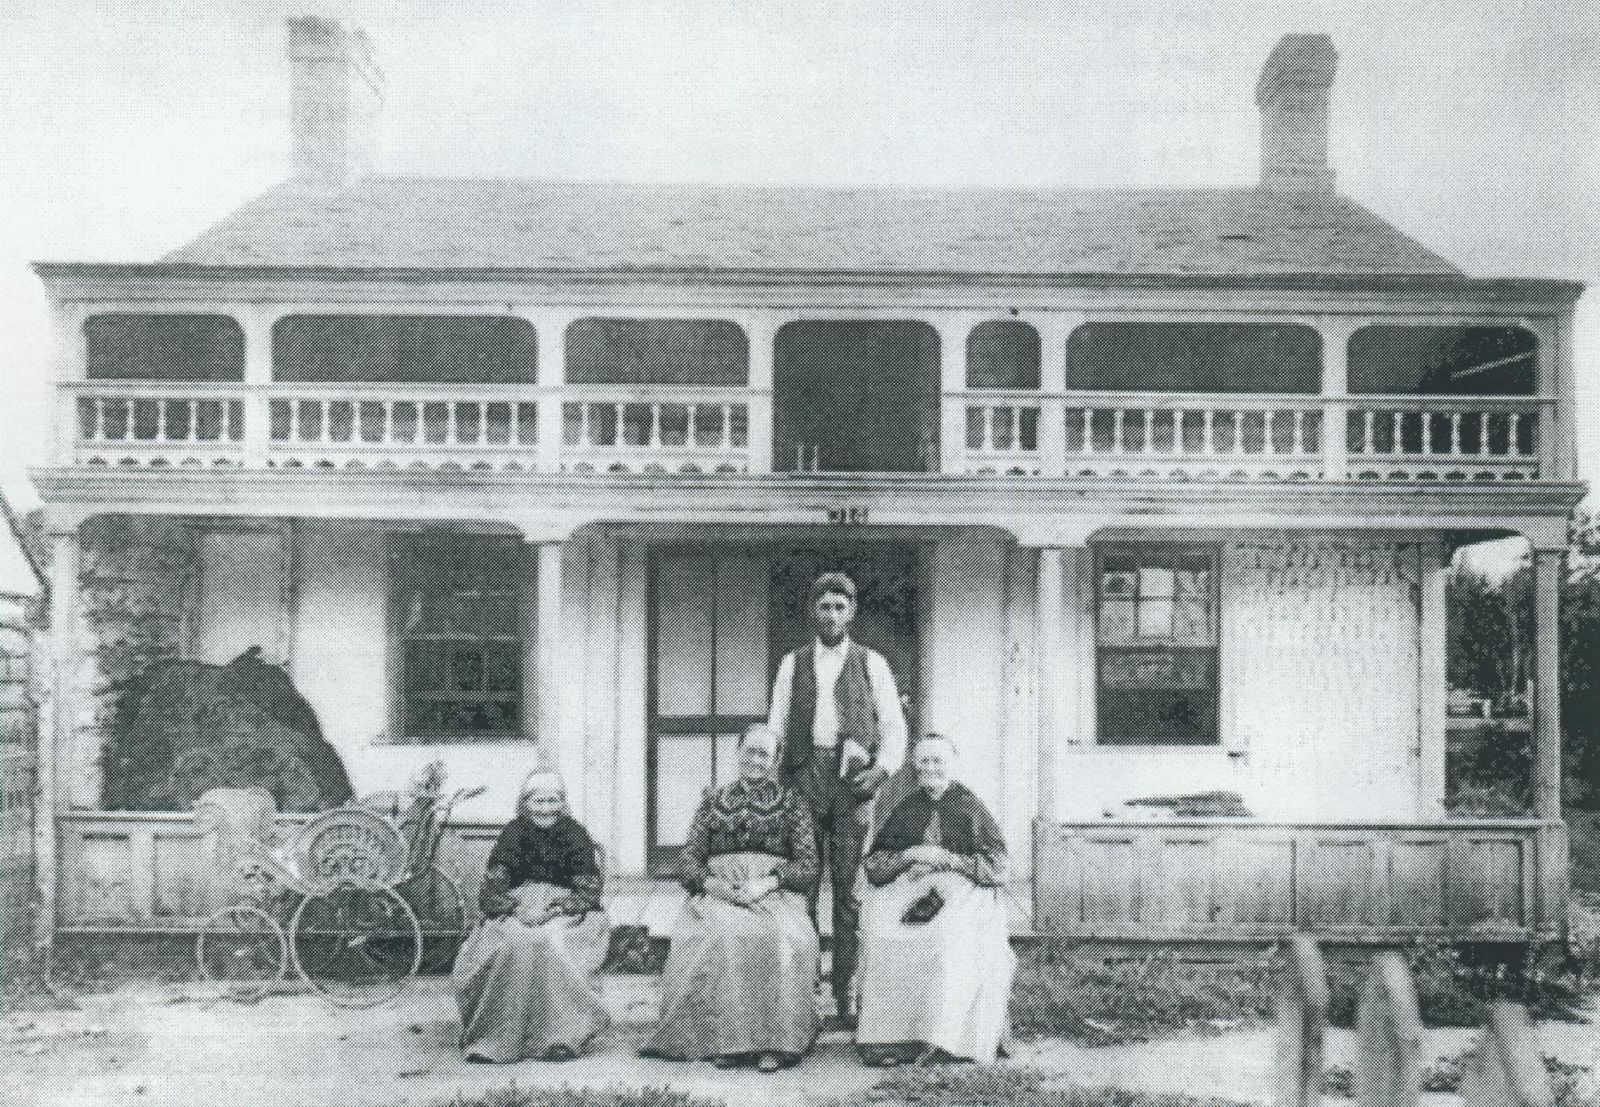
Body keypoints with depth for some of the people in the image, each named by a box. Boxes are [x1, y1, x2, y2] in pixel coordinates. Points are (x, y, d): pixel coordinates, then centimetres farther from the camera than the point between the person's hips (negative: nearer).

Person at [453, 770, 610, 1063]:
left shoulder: (574, 834, 3)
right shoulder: (513, 833, 5)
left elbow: (589, 894, -3)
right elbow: (489, 895, 0)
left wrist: (553, 908, -19)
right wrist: (517, 908, -20)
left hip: (566, 910, -1)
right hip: (515, 910, 1)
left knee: (552, 943, -33)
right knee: (513, 944, -32)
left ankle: (561, 1038, -27)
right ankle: (499, 1037, -26)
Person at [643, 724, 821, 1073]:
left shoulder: (792, 804, 14)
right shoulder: (713, 802, 18)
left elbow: (809, 867, 4)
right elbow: (689, 861, 11)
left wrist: (768, 883, -13)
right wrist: (712, 883, -11)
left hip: (775, 896, -1)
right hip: (718, 895, 1)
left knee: (781, 938, -34)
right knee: (718, 936, -33)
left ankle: (773, 1042, -27)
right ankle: (721, 1040, -24)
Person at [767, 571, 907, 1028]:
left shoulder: (871, 663, 11)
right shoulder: (793, 663, 14)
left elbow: (894, 725, 10)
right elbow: (776, 725, 13)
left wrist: (883, 767, -5)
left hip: (852, 779, -1)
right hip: (803, 774, 1)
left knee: (848, 888, 0)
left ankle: (844, 993, 6)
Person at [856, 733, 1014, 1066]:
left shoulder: (971, 807, 9)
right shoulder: (906, 809, 18)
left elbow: (996, 867, 1)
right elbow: (873, 863, 13)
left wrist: (946, 858, -8)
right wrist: (908, 856, -5)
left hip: (962, 891, -3)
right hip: (906, 889, 3)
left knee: (952, 936, -35)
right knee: (881, 932, -28)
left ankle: (944, 1039, -31)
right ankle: (889, 1035, -26)